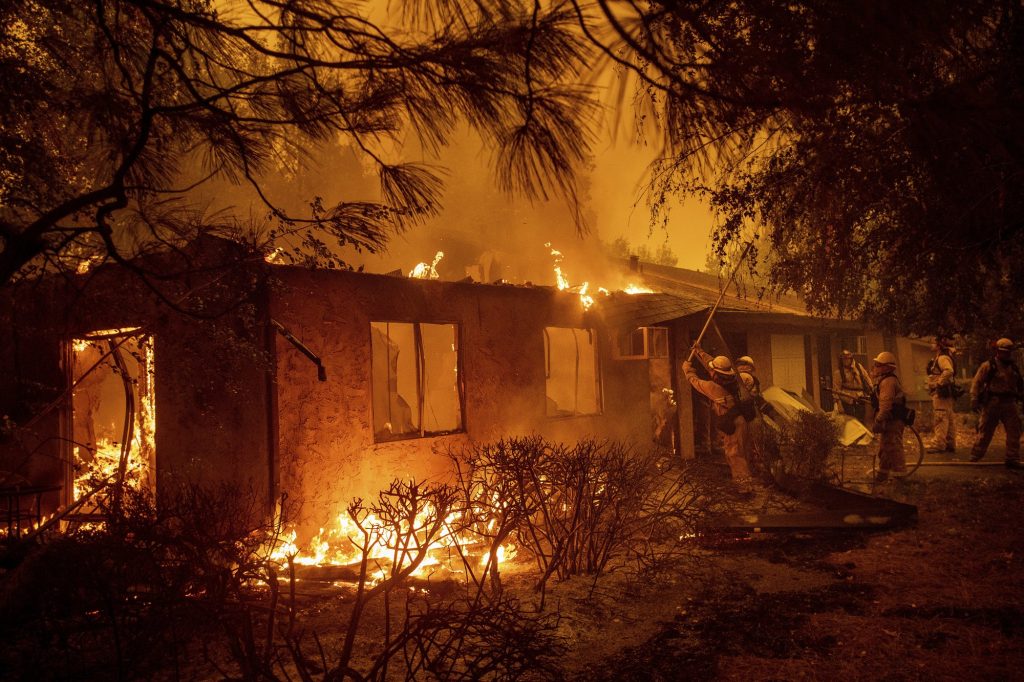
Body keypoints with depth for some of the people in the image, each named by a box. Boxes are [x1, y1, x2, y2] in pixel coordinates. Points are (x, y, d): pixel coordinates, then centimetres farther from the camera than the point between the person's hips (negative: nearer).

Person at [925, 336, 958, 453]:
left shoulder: (942, 358, -14)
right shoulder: (938, 358, 19)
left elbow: (949, 371, -33)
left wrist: (939, 382, -25)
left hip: (942, 393, -11)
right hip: (943, 393, 11)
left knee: (940, 419, -12)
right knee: (948, 419, 13)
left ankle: (938, 444, -13)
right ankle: (950, 444, 19)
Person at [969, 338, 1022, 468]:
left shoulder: (1014, 367, 15)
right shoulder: (988, 366, -2)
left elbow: (1020, 385, 24)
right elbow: (976, 382, -5)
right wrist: (974, 400, -11)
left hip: (1009, 404, 5)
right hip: (992, 403, -4)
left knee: (1014, 431, 0)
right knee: (985, 432, 1)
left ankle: (1013, 459, 6)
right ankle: (975, 457, 10)